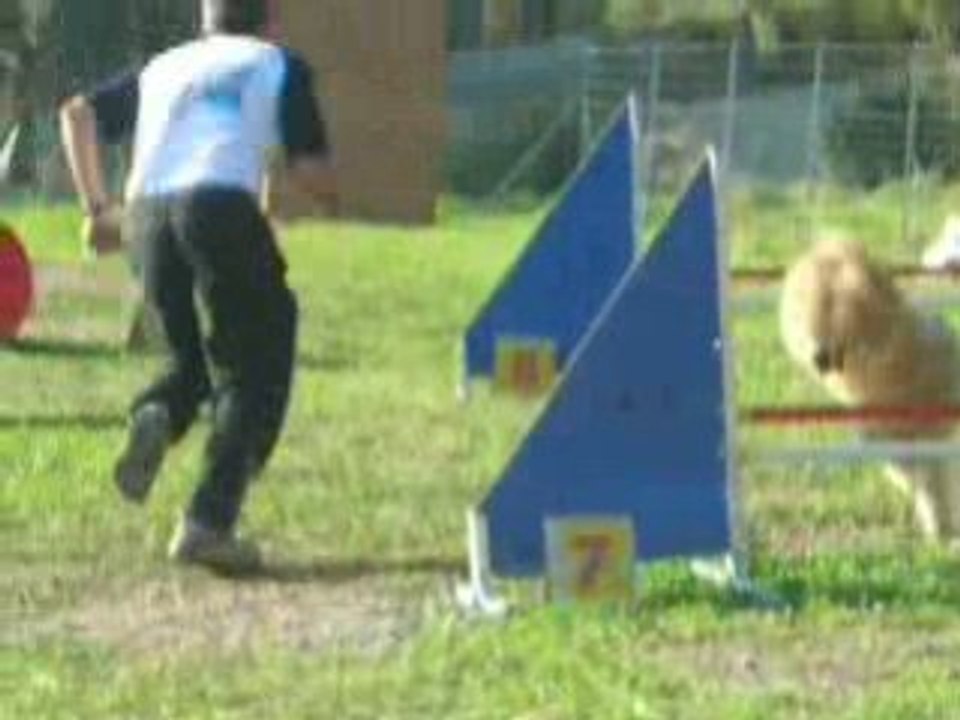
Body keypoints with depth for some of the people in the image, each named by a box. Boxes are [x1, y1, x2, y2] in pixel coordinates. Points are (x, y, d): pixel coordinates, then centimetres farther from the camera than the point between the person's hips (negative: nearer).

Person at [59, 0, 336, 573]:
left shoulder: (164, 67, 30)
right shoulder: (280, 65, 18)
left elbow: (79, 113, 19)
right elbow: (318, 180, 9)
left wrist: (97, 207, 19)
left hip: (147, 213, 4)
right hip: (224, 205, -4)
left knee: (193, 361, 24)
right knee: (254, 373, 4)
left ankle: (157, 417, -10)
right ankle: (209, 522, -10)